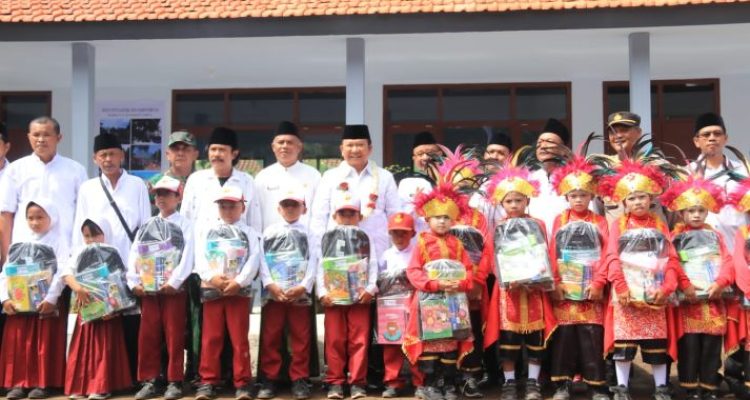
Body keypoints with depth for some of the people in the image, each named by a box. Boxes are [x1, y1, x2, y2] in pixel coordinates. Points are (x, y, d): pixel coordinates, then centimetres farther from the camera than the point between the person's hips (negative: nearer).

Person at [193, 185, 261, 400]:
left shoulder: (249, 233, 9)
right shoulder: (205, 229, 12)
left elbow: (254, 260, -3)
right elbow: (200, 257, 1)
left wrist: (239, 281, -15)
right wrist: (211, 277, -14)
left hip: (239, 291, -1)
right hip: (211, 290, 1)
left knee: (240, 338, 0)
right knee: (211, 338, 4)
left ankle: (242, 383, 4)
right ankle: (207, 381, 10)